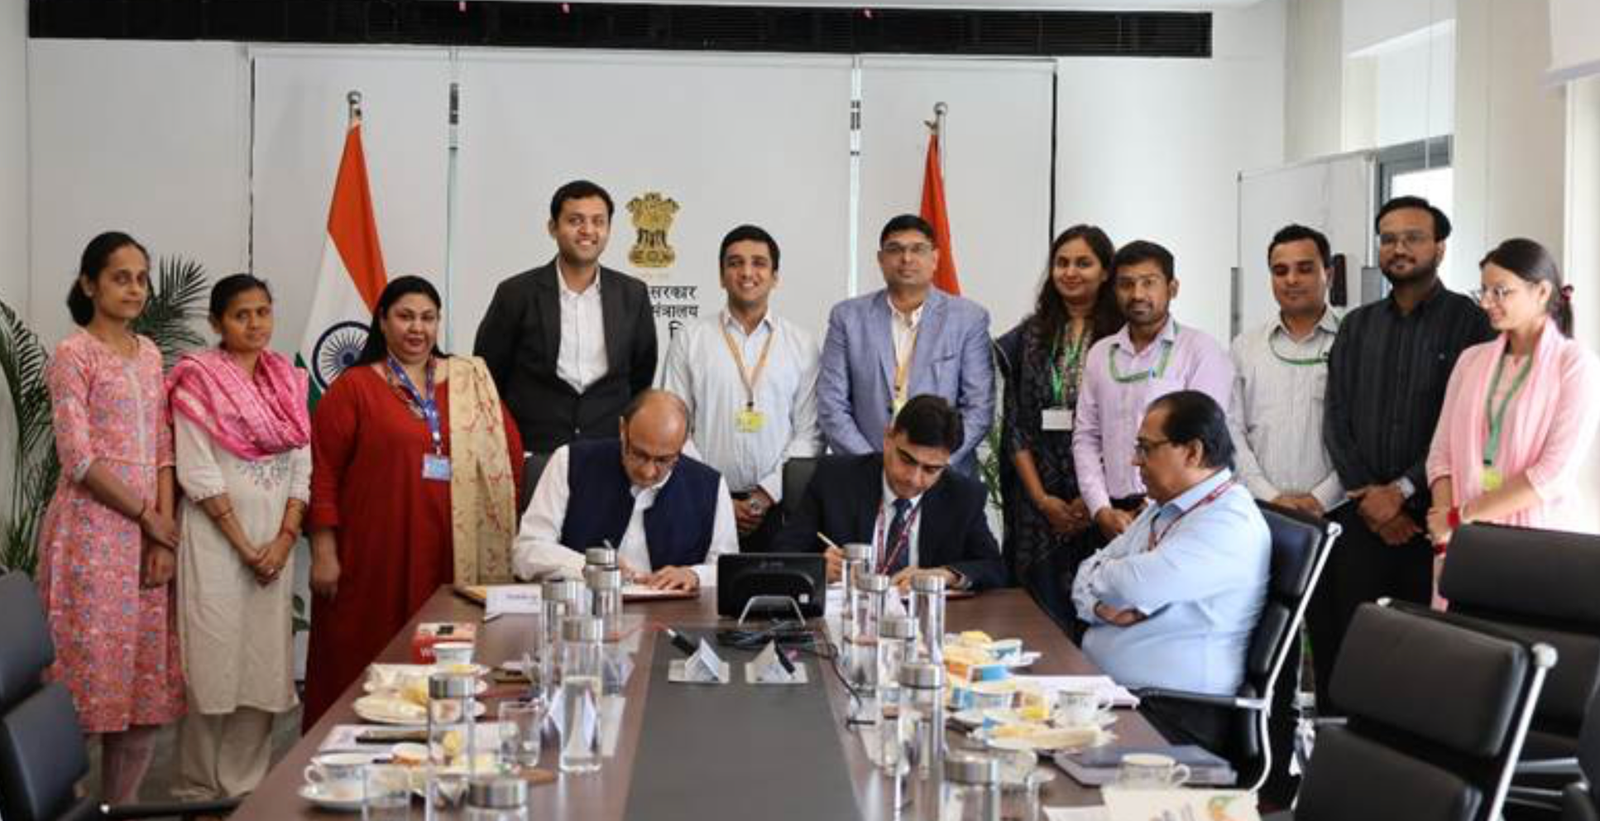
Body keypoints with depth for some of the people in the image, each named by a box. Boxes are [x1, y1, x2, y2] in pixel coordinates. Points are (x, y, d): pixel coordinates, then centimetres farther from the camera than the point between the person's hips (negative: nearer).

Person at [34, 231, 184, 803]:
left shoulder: (149, 354, 14)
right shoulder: (74, 354, -6)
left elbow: (162, 450, 10)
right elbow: (78, 458, -13)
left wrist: (164, 529, -1)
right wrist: (148, 518, -9)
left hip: (146, 532, 6)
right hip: (92, 529, -6)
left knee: (147, 676, 6)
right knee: (93, 666, -6)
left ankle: (123, 805, 15)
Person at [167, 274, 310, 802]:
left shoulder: (288, 379, 11)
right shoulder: (198, 381, -3)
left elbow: (302, 466, 8)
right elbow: (198, 474, -9)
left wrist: (284, 540, -4)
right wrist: (244, 547, -11)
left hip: (276, 541, 5)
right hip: (217, 537, -4)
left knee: (265, 659, 5)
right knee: (215, 658, -3)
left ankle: (247, 781, 14)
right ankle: (202, 787, 8)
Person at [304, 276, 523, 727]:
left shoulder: (471, 381, 12)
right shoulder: (353, 388, 2)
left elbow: (509, 452, 13)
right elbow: (322, 473, -2)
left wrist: (491, 517, 6)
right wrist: (323, 552, -7)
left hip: (452, 557, 3)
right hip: (373, 557, -3)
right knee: (362, 670, 1)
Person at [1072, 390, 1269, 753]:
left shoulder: (1231, 523, -13)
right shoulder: (1162, 510, 17)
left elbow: (1137, 585, -23)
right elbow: (1086, 581, 16)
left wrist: (1098, 574, -1)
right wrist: (1103, 607, -7)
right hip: (1100, 688, 9)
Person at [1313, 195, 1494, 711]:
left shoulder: (1469, 323, 1)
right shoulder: (1357, 327, 15)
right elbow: (1336, 419, 9)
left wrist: (1402, 490, -11)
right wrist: (1366, 495, -5)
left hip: (1432, 515, -4)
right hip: (1361, 516, 4)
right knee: (1344, 649, 2)